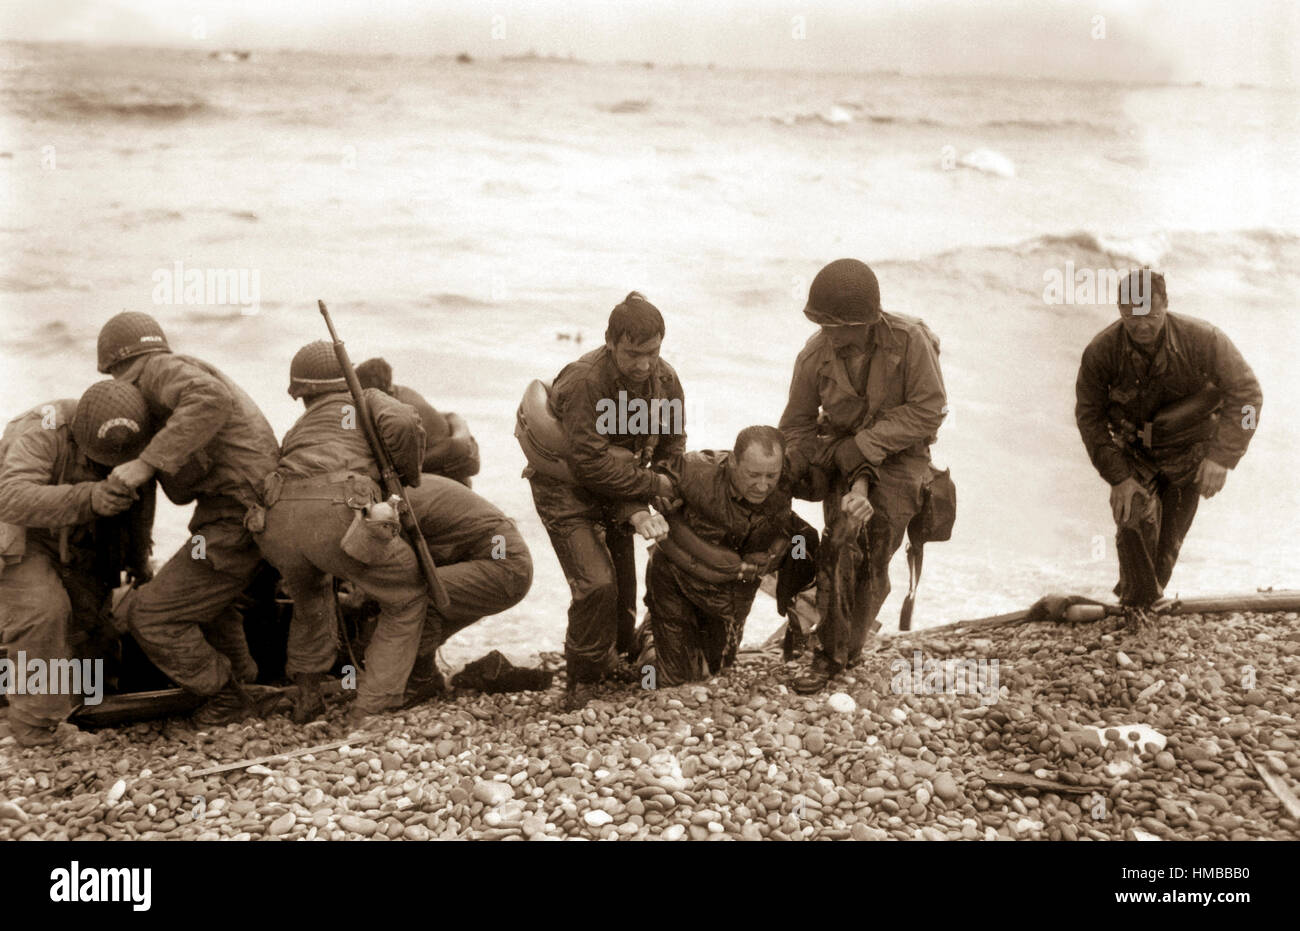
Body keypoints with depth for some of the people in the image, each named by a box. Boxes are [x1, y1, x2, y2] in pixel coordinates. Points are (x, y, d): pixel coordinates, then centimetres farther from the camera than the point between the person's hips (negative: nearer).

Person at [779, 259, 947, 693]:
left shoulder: (909, 340, -21)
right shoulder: (815, 355, -13)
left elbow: (928, 409, -17)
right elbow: (796, 423, 0)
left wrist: (863, 445, -21)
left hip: (898, 456, -1)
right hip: (844, 454, 1)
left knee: (874, 558, -3)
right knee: (842, 542, -18)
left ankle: (849, 645, 20)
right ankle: (829, 651, -6)